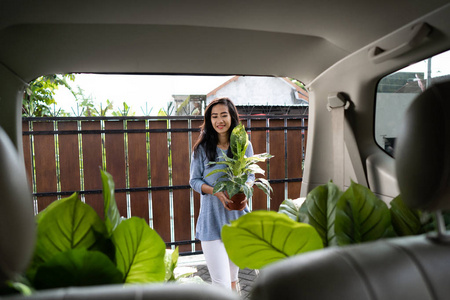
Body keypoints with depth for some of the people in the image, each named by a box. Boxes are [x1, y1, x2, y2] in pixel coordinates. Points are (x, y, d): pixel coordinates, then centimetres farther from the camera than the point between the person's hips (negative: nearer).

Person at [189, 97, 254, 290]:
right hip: (212, 220, -3)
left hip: (238, 216, 3)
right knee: (221, 282, -7)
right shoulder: (202, 148, -6)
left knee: (232, 275, 22)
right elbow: (194, 180, -1)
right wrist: (217, 192, -19)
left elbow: (250, 175, 9)